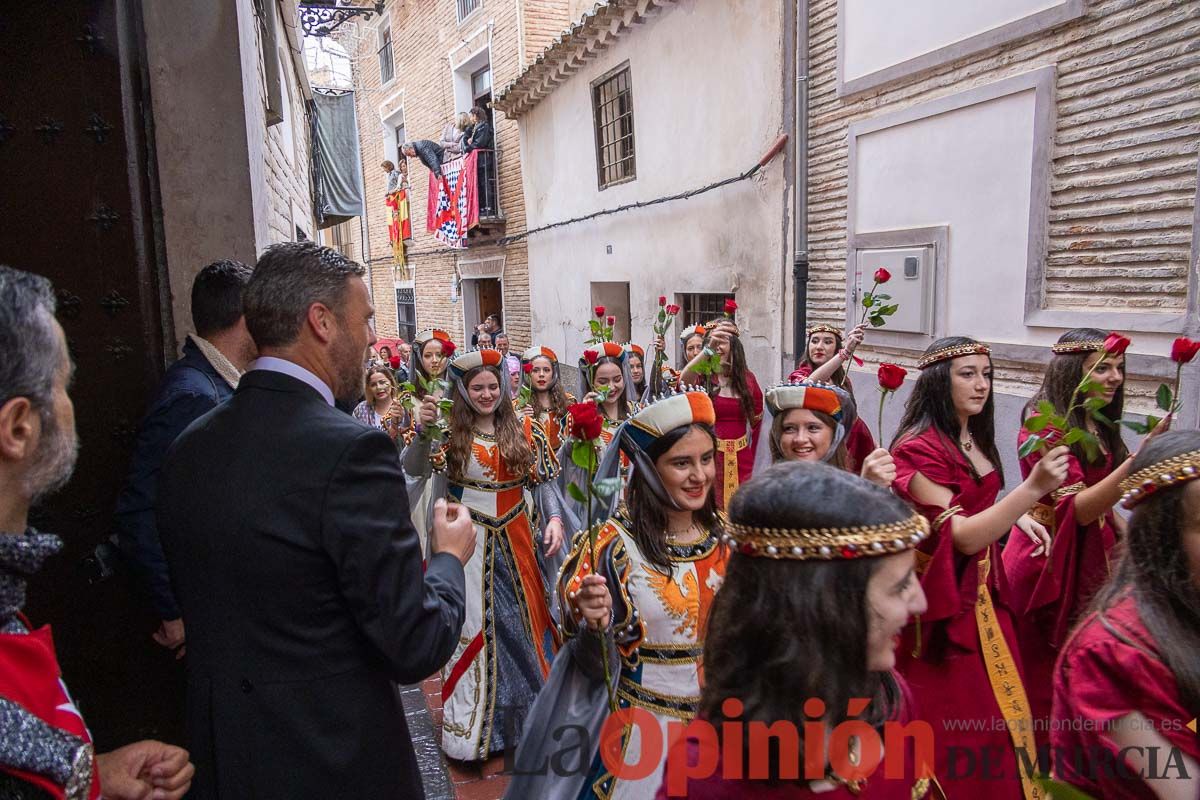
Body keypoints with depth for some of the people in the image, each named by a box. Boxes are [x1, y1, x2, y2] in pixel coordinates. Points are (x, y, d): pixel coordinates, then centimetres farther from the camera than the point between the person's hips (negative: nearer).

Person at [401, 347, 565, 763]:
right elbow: (414, 470, -19)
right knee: (475, 627, 5)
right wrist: (423, 430, -36)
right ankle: (474, 725, 22)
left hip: (519, 541, 2)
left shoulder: (525, 431, 1)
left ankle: (530, 707, 36)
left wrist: (554, 518, -12)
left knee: (525, 617, 14)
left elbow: (545, 480, 4)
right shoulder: (450, 432, -4)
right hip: (471, 544, -2)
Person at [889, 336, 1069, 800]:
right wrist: (1034, 489, -36)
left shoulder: (974, 438, 5)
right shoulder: (920, 448, -22)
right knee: (955, 717, 6)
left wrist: (1016, 518, 4)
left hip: (981, 588, 9)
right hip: (944, 599, -8)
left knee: (991, 701, 21)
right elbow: (963, 536, -28)